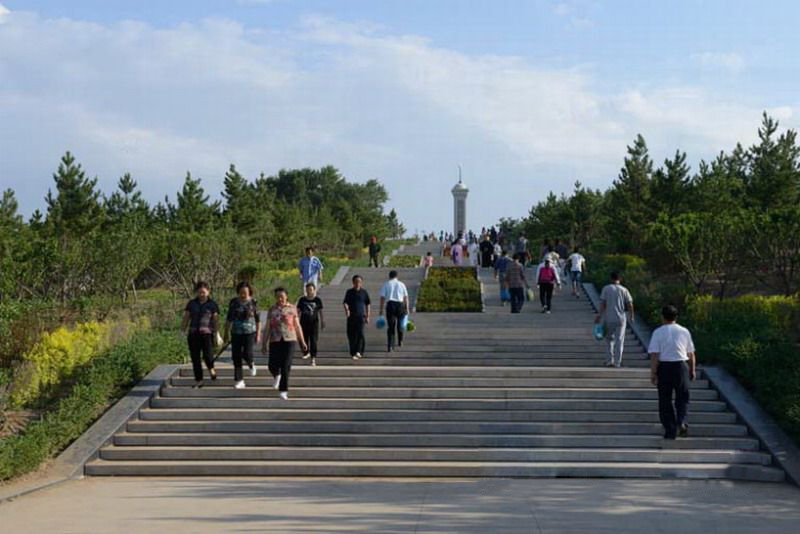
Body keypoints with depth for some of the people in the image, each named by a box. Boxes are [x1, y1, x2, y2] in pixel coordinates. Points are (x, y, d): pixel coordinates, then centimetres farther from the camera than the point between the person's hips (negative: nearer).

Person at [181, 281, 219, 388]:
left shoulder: (212, 304, 4)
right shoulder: (191, 303, 10)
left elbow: (216, 321, 2)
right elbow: (185, 319, 13)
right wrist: (183, 331, 5)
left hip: (207, 333, -3)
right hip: (193, 333, 3)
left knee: (207, 355, -18)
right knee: (195, 358, 2)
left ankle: (211, 369, 16)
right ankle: (198, 381, 11)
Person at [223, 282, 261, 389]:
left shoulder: (253, 303, -1)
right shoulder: (233, 302, 2)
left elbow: (258, 320, 5)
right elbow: (229, 319, 11)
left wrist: (258, 335, 3)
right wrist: (227, 333, 10)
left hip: (250, 332, -2)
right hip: (236, 333, 2)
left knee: (247, 353, -17)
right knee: (236, 357, 0)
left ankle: (251, 364, 20)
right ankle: (239, 380, 8)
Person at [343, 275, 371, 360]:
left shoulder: (364, 292, 5)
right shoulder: (349, 292, 4)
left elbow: (367, 304, 12)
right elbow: (345, 302, -3)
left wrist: (367, 316, 10)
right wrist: (346, 309, -26)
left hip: (361, 316, -1)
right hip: (351, 316, 1)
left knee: (360, 333, -15)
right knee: (351, 334, 2)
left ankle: (359, 351, -17)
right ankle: (353, 353, 12)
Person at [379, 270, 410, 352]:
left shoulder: (386, 284, 5)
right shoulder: (401, 284, 9)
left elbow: (382, 298, -1)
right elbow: (406, 297, 4)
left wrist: (381, 309, 0)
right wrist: (407, 308, 8)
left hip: (390, 305, -1)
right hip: (400, 305, 1)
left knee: (390, 326, 0)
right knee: (400, 324, 23)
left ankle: (390, 346, -11)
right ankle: (400, 341, 37)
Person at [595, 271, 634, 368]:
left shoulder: (606, 289, -2)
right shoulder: (624, 290, 1)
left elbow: (602, 304, -8)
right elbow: (630, 304, -1)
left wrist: (599, 315, -5)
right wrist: (631, 316, 11)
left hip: (608, 319, 0)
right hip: (621, 319, 0)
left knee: (609, 339, 16)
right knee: (619, 341, 4)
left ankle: (609, 361, 15)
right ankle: (617, 363, 2)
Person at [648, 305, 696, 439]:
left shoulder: (658, 332, -3)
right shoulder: (684, 331, 5)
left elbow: (654, 355, -9)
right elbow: (691, 354, 9)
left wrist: (653, 373, -7)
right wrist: (692, 370, 20)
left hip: (664, 367, -1)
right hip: (681, 366, 2)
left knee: (665, 400, 7)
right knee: (682, 398, 14)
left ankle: (670, 431, 8)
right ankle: (682, 422, -9)